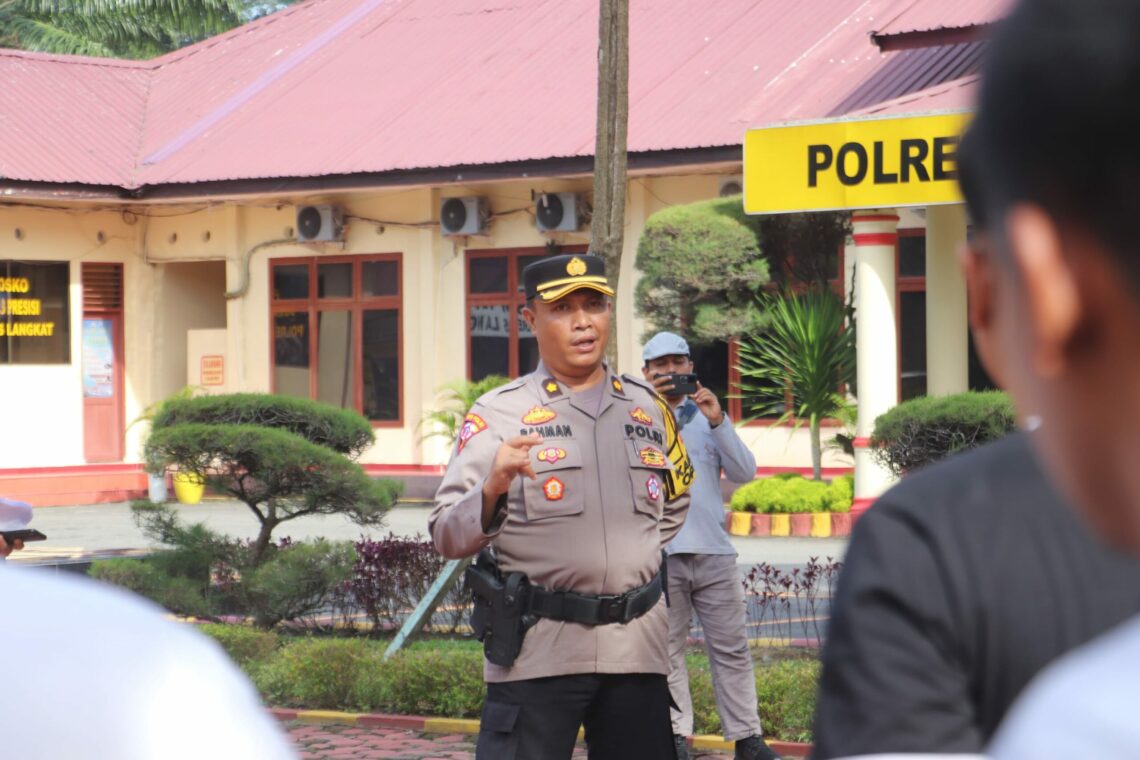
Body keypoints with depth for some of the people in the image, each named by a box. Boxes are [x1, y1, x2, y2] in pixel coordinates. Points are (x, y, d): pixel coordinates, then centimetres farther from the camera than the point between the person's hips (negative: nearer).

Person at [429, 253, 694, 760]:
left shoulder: (648, 408, 13)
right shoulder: (498, 414, 0)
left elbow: (674, 505, 32)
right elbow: (447, 537, -10)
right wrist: (492, 490, -28)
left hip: (635, 644, 4)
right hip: (536, 648, -4)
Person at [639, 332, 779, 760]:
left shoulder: (708, 417, 16)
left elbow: (744, 473, 5)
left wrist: (718, 422, -8)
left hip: (713, 550, 2)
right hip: (659, 554, -2)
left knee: (731, 647, 2)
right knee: (667, 649, -2)